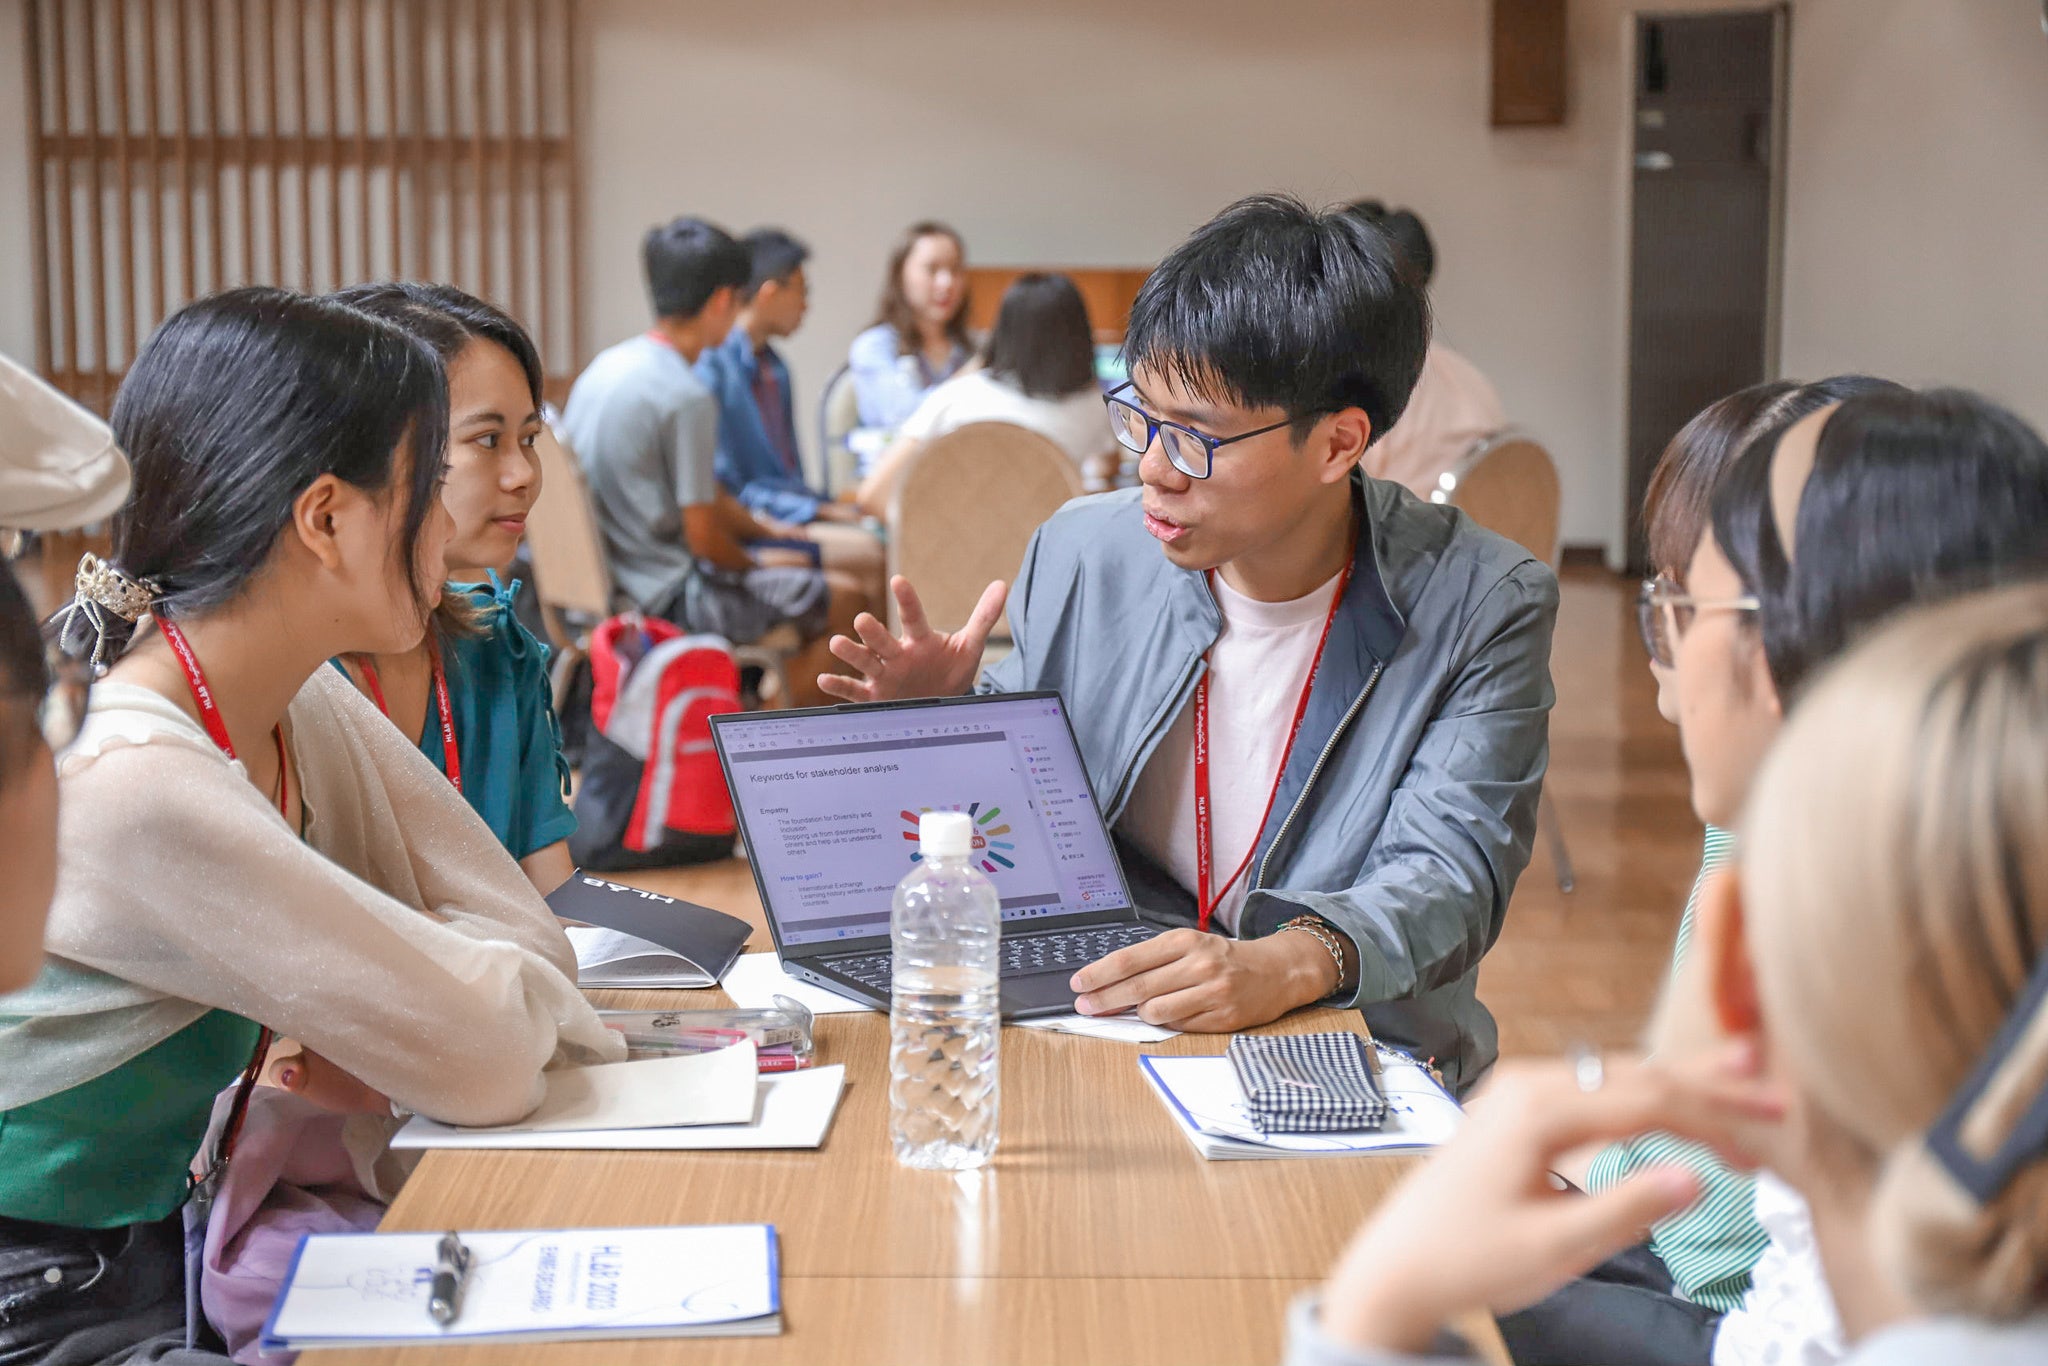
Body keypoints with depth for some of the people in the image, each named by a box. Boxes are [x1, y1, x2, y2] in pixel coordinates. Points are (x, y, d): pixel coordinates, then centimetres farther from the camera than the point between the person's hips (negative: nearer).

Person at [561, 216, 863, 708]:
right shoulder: (686, 397, -21)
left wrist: (765, 533, 22)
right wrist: (758, 565, 2)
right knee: (847, 601, -1)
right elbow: (704, 536, -18)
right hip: (668, 600, -10)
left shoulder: (605, 367, 7)